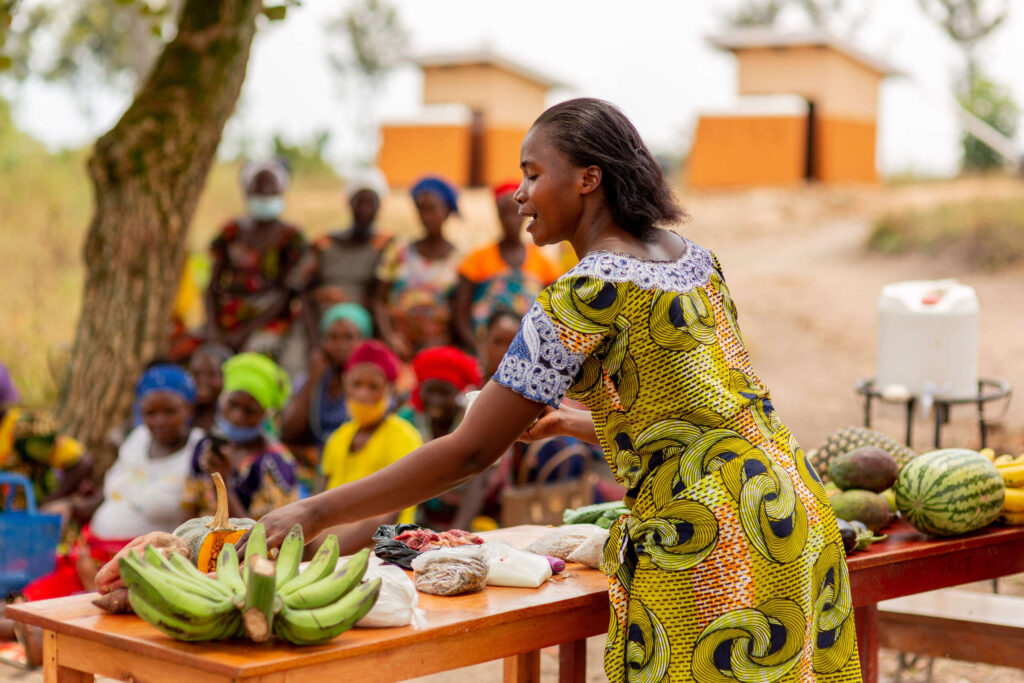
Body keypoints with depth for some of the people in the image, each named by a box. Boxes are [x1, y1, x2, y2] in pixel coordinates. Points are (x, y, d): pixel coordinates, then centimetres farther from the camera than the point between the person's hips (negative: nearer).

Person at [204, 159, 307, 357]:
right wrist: (212, 329, -5)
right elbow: (212, 286, 11)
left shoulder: (291, 238, 3)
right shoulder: (231, 232, 13)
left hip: (266, 323, -4)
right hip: (223, 322, 4)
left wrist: (244, 333, -10)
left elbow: (286, 295, -4)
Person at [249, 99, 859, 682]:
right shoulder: (694, 257, 10)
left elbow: (471, 451, -14)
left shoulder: (588, 292, -14)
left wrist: (315, 514, -7)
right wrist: (574, 422, 26)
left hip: (706, 540, -9)